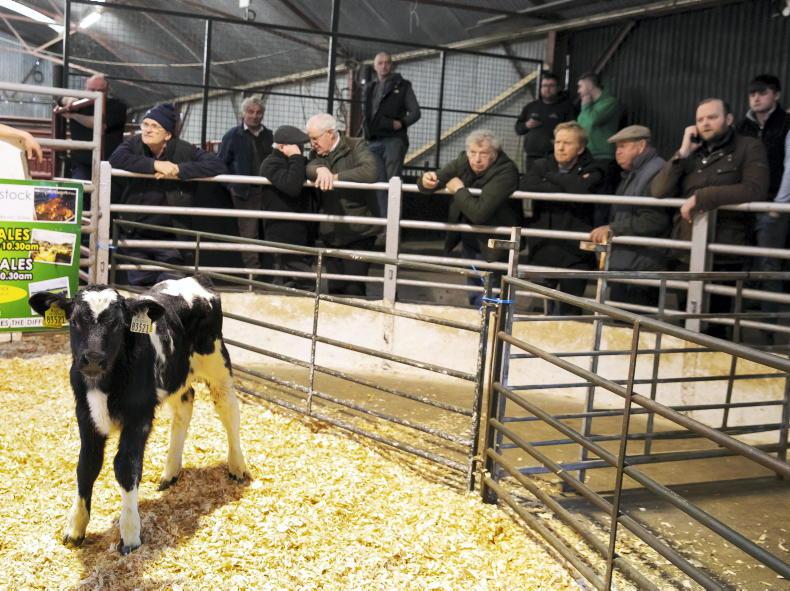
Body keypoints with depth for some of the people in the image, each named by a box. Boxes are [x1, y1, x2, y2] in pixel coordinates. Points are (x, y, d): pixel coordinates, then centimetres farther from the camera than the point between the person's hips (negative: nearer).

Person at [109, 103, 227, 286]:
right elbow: (117, 158, -22)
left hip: (169, 238, -2)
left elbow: (218, 165, -15)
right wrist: (154, 165, -28)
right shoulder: (134, 144, -1)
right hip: (135, 236, 2)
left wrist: (179, 170, -23)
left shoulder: (183, 150, -6)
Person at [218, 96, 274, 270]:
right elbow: (221, 164, 2)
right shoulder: (233, 135, 2)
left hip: (268, 191, 4)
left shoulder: (269, 135, 13)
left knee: (268, 233, 6)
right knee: (249, 234, -6)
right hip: (245, 191, -4)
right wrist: (231, 186, -6)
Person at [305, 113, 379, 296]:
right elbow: (309, 168, -11)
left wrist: (336, 177, -22)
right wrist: (320, 169, -33)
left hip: (358, 231, -6)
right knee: (335, 288, 10)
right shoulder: (317, 153, 11)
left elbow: (370, 171, -24)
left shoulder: (356, 146, -6)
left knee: (353, 289, -8)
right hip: (331, 233, 6)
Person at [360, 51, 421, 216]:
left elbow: (415, 112, 3)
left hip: (394, 140, -4)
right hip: (374, 142, 4)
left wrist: (402, 123, -14)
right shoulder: (369, 88, 19)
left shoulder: (402, 85, 8)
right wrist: (366, 135, 6)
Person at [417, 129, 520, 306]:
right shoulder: (464, 161, -6)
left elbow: (479, 212, -35)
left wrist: (459, 190, -21)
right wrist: (427, 181, -27)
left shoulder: (506, 172, -26)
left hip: (492, 247, -7)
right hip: (469, 241, 7)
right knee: (474, 297, 22)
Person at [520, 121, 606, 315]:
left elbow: (580, 190, -22)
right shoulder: (542, 166, 10)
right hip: (542, 249, 3)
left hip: (574, 252, -3)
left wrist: (553, 177, -7)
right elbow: (525, 186, -12)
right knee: (543, 310, 9)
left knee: (568, 313, 0)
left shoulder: (591, 170, 0)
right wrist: (566, 190, -15)